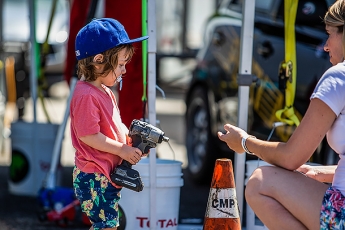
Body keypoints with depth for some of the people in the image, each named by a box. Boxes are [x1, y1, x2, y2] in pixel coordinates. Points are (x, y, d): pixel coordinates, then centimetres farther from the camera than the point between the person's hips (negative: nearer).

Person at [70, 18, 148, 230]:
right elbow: (88, 135, -24)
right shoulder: (87, 95, -21)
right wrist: (122, 149, -17)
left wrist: (131, 140, 2)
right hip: (94, 176, -10)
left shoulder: (105, 91, 12)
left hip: (109, 172, 10)